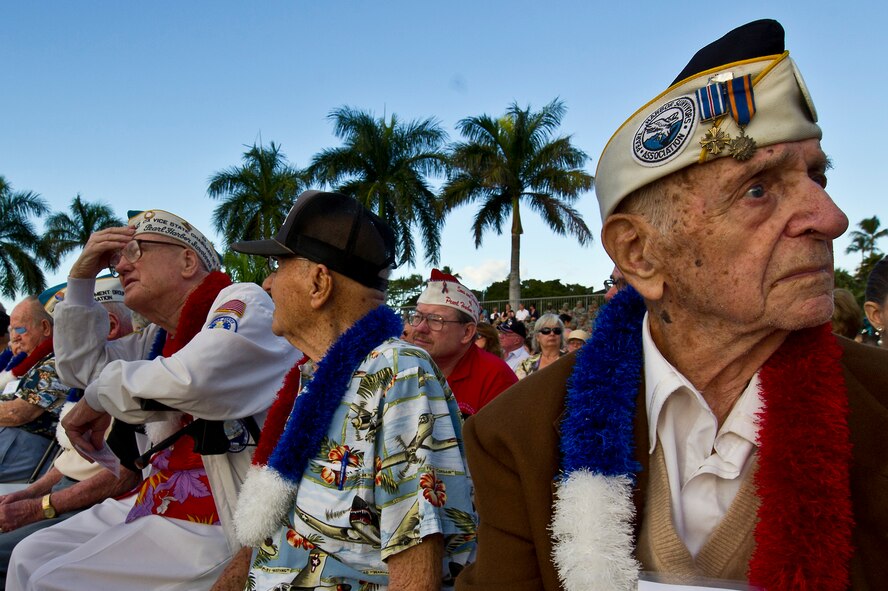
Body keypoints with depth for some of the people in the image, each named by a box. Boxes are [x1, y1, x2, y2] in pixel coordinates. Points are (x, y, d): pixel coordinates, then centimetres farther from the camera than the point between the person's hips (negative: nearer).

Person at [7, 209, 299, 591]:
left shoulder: (242, 301, -14)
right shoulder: (162, 338, 15)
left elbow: (190, 379, -32)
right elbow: (80, 366, 21)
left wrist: (101, 395, -12)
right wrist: (81, 277, 11)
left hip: (216, 520, -9)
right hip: (158, 501, 9)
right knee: (29, 558, 12)